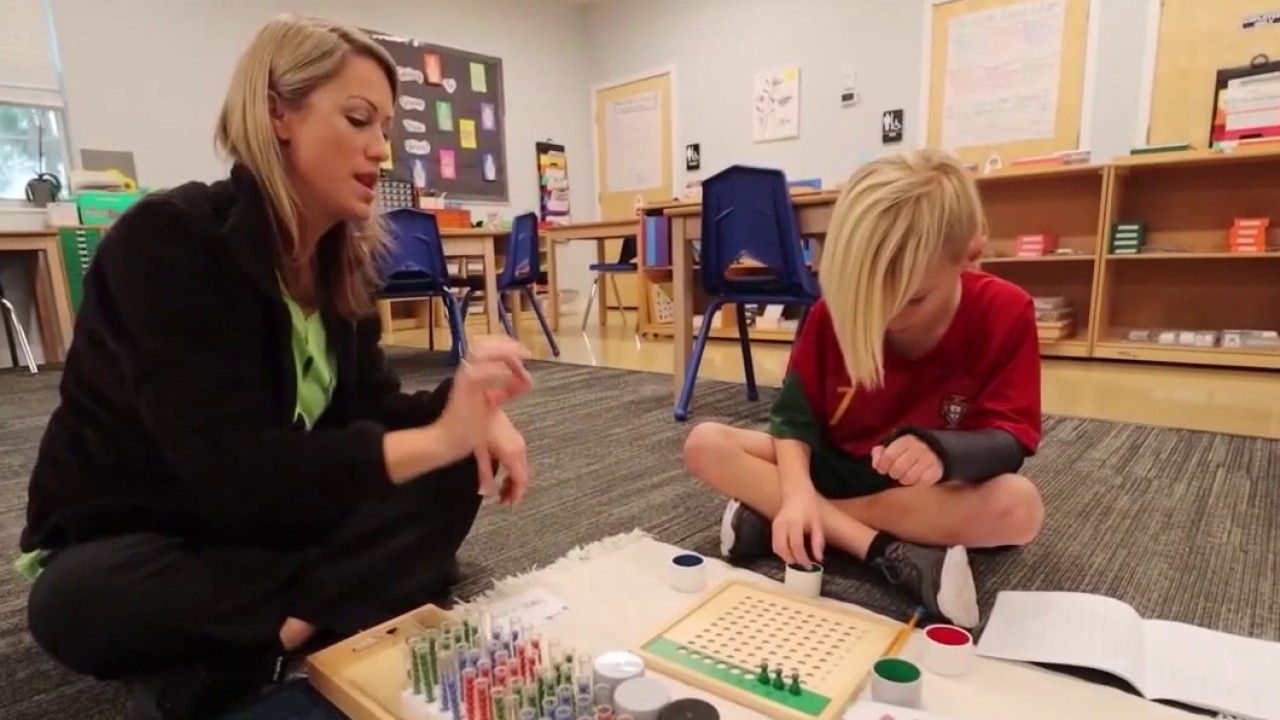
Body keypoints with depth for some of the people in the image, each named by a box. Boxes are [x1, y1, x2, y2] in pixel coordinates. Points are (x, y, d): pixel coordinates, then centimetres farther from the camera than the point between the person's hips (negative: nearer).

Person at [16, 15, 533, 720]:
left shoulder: (342, 254, -4)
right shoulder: (168, 240, -24)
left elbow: (368, 407, -4)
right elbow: (229, 469, -32)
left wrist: (472, 412, -24)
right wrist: (437, 435, -39)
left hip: (272, 518, 6)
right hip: (128, 543, -5)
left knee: (454, 477, -13)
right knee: (79, 603, -38)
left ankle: (225, 662, -15)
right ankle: (361, 588, -17)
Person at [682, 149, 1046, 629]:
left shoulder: (1005, 312, -16)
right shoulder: (833, 311, -14)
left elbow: (1009, 441, -17)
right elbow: (795, 415, -12)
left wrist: (941, 451, -41)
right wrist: (797, 493, -32)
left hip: (934, 490, -1)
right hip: (833, 469, 2)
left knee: (1018, 507, -35)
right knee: (705, 444, -20)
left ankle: (769, 515, -28)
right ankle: (890, 554, -29)